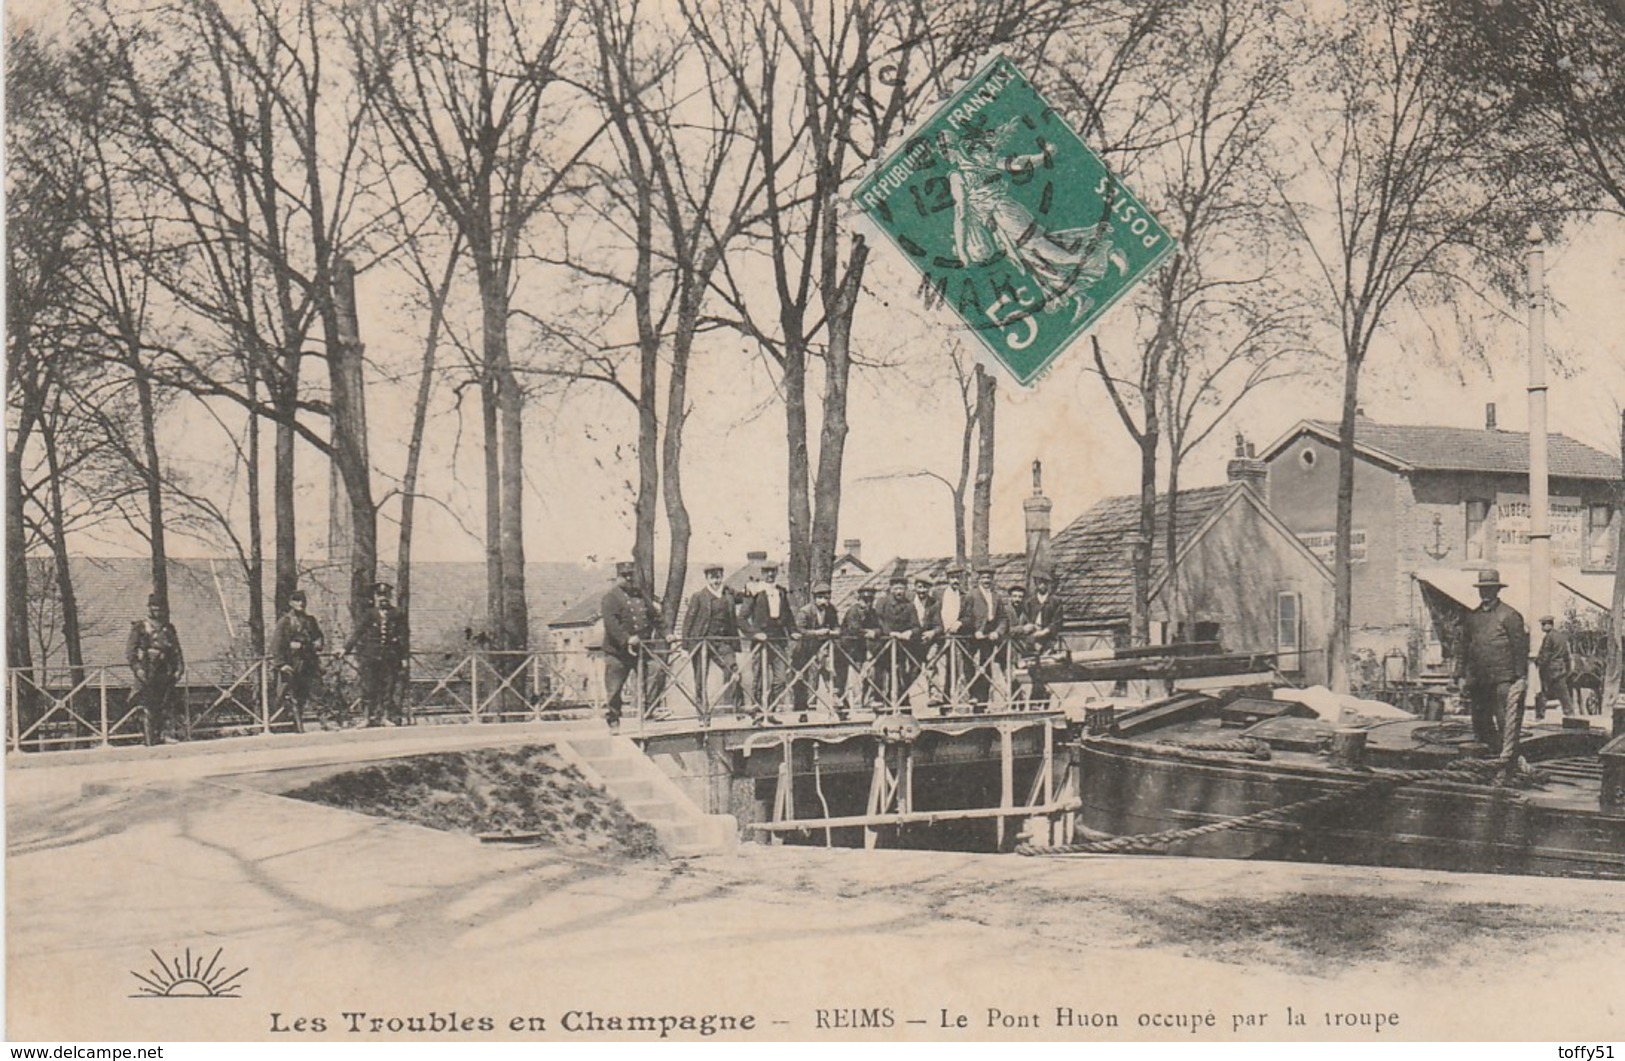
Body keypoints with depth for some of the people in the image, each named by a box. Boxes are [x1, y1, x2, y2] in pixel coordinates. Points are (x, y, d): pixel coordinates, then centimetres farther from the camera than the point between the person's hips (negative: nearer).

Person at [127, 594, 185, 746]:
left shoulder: (169, 628, 15)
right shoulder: (140, 628, 3)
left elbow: (177, 651, 16)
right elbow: (130, 651, -2)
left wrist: (179, 668, 5)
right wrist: (137, 668, -13)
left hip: (165, 675, 4)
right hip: (147, 675, -4)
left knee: (164, 706, 3)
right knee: (147, 708, -5)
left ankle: (162, 735, 8)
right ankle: (149, 739, -3)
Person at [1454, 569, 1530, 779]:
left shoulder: (1509, 616, -1)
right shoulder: (1471, 617, 14)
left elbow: (1520, 648, -2)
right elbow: (1464, 647, 18)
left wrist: (1521, 677, -7)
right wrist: (1461, 675, 13)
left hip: (1503, 680, -5)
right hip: (1477, 681, 5)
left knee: (1507, 722, -7)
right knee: (1480, 723, 7)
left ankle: (1507, 765, -4)